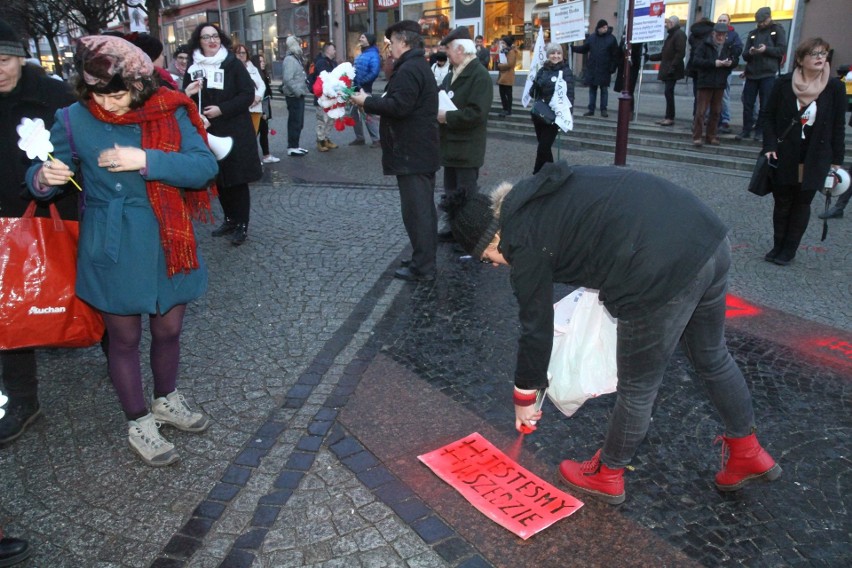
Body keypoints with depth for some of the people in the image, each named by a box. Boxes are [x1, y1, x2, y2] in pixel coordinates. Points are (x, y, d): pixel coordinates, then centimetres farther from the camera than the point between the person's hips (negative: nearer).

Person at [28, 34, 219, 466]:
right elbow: (38, 174, 0)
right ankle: (139, 423, 33)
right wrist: (44, 177, -24)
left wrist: (147, 161, -27)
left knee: (169, 330, 16)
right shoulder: (75, 120, -8)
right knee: (125, 338, 12)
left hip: (169, 244, 2)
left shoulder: (169, 112, -7)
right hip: (113, 250, -1)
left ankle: (167, 401, 44)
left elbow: (205, 167, -15)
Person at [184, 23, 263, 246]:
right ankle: (229, 219, 26)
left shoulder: (233, 64, -3)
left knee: (238, 179, -1)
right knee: (219, 180, 11)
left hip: (235, 132, -4)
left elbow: (248, 94, -9)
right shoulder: (193, 69, 7)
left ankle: (241, 225, 8)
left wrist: (221, 109, -16)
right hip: (209, 133, 4)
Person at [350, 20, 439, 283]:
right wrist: (373, 100, 12)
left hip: (411, 153, -11)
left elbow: (398, 106, -26)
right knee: (424, 207, 15)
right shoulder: (420, 66, 18)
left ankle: (422, 268, -2)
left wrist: (367, 101, -13)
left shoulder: (408, 69, -16)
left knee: (416, 210, -7)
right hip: (423, 151, 11)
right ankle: (427, 261, 25)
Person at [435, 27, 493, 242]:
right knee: (451, 194, 17)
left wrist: (446, 117, -19)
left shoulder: (480, 76, -15)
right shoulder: (452, 74, 13)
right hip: (451, 144, 9)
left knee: (466, 196, -1)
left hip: (467, 148, -9)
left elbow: (476, 113, -25)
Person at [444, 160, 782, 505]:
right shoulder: (544, 190, 19)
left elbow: (536, 328, 5)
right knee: (712, 357, 28)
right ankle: (747, 453, 47)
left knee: (638, 386, 12)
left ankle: (607, 476, 36)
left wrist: (524, 396, 19)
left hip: (664, 273, -9)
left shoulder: (524, 242, -3)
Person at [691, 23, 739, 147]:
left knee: (716, 111, 8)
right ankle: (696, 137, -3)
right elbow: (696, 61, -14)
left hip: (720, 83, 5)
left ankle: (711, 136, 17)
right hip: (705, 82, -4)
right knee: (700, 111, -6)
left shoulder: (729, 46, 8)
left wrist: (731, 62, -8)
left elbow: (736, 59, 16)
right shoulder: (705, 45, -5)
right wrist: (713, 63, -20)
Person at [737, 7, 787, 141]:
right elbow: (744, 54, 9)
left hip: (769, 74, -3)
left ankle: (760, 130, 6)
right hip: (752, 74, 3)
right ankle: (746, 130, 9)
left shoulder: (777, 30, 7)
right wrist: (750, 52, -13)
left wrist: (766, 49, -17)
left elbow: (782, 50, -2)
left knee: (765, 105, -1)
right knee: (747, 104, 2)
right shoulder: (753, 33, 14)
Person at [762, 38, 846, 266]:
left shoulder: (835, 87, -5)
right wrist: (770, 146, -10)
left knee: (802, 204, 9)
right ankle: (777, 246, 22)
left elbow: (838, 126, -1)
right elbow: (769, 116, 1)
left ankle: (789, 250, 19)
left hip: (815, 159, 0)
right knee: (782, 202, 7)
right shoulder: (784, 83, -5)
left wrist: (836, 160, -2)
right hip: (784, 156, 0)